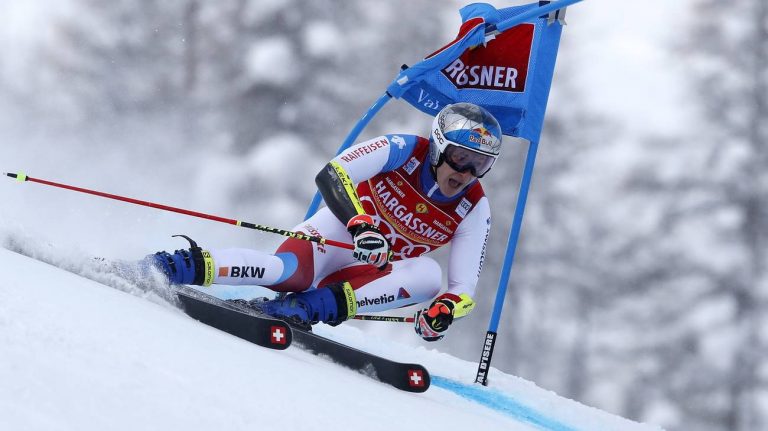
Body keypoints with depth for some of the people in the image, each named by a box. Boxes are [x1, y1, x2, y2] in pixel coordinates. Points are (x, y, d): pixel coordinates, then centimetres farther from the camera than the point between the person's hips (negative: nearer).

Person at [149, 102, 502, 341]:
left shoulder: (473, 210, -7)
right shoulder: (404, 150, -14)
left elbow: (464, 288, -9)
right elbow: (331, 175, -25)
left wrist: (444, 311, -33)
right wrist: (359, 223, -43)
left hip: (375, 273, 4)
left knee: (428, 275, -30)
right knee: (289, 273, -37)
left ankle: (309, 306, -35)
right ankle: (189, 266, -33)